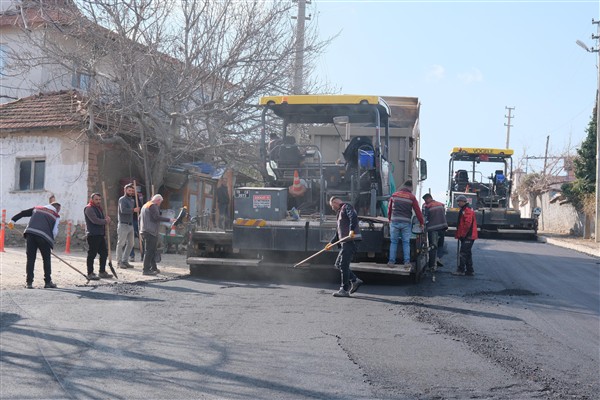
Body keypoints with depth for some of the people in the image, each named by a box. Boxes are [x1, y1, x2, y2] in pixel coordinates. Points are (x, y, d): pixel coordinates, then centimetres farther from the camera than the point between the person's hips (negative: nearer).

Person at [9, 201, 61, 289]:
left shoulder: (37, 208, 26)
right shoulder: (56, 216, 15)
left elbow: (23, 213, 22)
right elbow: (55, 232, 7)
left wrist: (13, 220, 25)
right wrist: (50, 242, 16)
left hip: (30, 233, 3)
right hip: (43, 236, -3)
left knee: (30, 258, 9)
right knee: (46, 259, 11)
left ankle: (29, 282, 7)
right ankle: (48, 282, 11)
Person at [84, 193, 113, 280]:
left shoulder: (99, 208, 21)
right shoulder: (89, 208, -9)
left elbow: (103, 220, 24)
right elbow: (95, 220, -20)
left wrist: (107, 219, 0)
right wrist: (105, 221, -7)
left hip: (101, 235, 10)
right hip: (92, 235, -10)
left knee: (104, 253, 12)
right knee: (92, 254, -5)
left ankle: (102, 272, 23)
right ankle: (90, 274, 0)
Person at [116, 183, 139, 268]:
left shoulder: (132, 199, 19)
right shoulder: (122, 199, -7)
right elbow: (123, 210, -21)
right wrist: (133, 210, -16)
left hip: (130, 225, 9)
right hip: (123, 224, -9)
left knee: (130, 244, 10)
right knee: (121, 243, -4)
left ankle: (125, 261, 18)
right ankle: (119, 262, 0)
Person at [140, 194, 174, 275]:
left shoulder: (145, 205, 21)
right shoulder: (153, 206, -10)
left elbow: (140, 218, 25)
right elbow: (156, 217, -20)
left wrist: (140, 229, 29)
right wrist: (169, 220, -18)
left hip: (144, 231, 11)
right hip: (150, 232, -11)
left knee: (152, 250, 17)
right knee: (149, 251, -10)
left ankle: (153, 268, 23)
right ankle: (146, 270, -11)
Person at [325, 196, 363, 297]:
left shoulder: (346, 207, -1)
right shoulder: (340, 212, 28)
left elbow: (353, 217, -22)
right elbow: (339, 232, 31)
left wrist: (352, 230, -35)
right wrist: (331, 243, 26)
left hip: (351, 241, -10)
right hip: (345, 242, 10)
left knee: (343, 264, -10)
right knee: (338, 264, 10)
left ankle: (344, 290, -7)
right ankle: (355, 281, 12)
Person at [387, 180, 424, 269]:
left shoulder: (394, 195, 7)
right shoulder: (412, 197, 0)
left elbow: (389, 208, 16)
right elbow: (417, 211, 3)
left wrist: (389, 219, 30)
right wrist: (421, 223, 14)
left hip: (394, 221, 1)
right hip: (406, 223, -1)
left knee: (393, 242, 8)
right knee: (406, 243, 6)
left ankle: (391, 262, 6)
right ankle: (407, 262, 1)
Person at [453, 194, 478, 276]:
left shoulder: (467, 210, -14)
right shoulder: (463, 210, 20)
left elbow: (467, 224, -23)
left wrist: (462, 234, -19)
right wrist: (458, 234, 19)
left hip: (468, 236, -11)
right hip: (467, 236, 11)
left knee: (463, 253, -8)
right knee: (468, 253, 14)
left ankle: (461, 270, -6)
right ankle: (470, 270, 19)